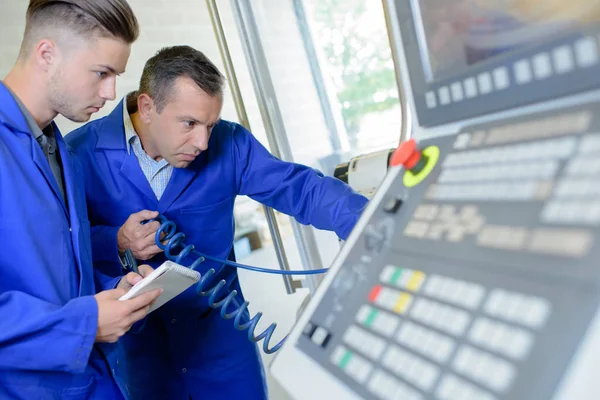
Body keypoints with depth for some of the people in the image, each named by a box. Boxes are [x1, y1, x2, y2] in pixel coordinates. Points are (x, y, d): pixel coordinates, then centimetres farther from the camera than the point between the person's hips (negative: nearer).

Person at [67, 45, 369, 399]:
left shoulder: (229, 145, -11)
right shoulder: (82, 153, -13)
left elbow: (300, 188, -16)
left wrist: (368, 224, -31)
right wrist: (115, 243, -24)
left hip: (218, 327, 1)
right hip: (131, 338, -1)